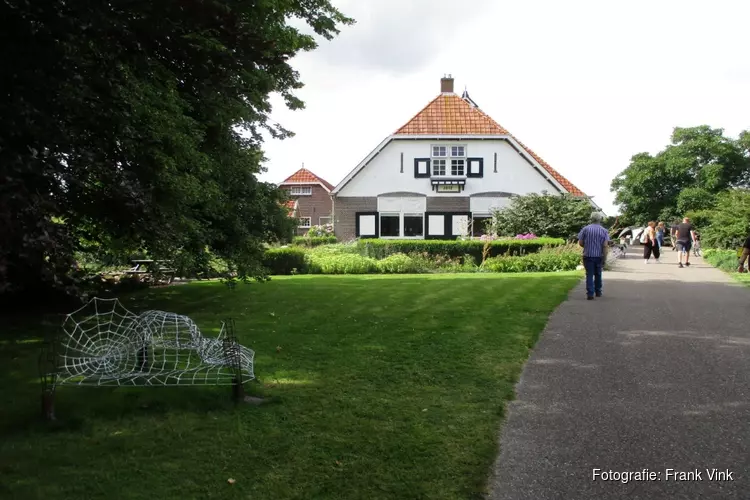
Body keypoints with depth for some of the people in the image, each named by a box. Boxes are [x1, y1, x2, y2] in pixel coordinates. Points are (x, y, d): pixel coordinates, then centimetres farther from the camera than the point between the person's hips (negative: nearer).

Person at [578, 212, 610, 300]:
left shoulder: (585, 229, -3)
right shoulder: (604, 231, -3)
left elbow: (580, 243, -3)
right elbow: (605, 246, -9)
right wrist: (604, 258, -5)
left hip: (588, 256, -1)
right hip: (599, 256, 1)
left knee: (589, 275, 0)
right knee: (598, 274, 18)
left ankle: (590, 294, -8)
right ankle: (598, 292, 28)